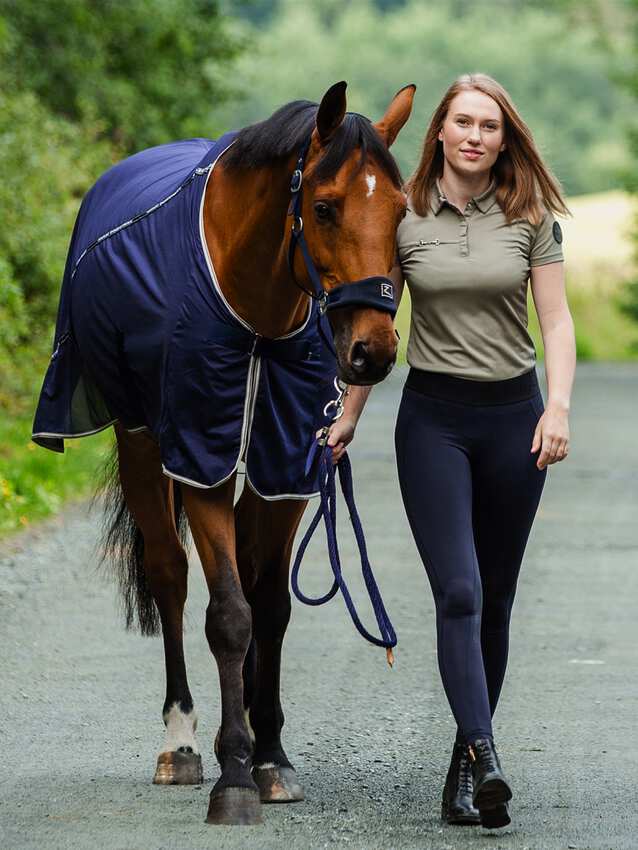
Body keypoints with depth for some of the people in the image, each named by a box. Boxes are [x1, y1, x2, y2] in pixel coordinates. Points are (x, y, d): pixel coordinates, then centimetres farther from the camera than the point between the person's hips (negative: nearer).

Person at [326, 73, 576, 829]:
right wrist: (348, 418, 8)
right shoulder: (401, 218, -1)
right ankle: (484, 761, -26)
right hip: (433, 417, -2)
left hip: (513, 417, 2)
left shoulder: (531, 217, 1)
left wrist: (558, 406, -14)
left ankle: (465, 765, 16)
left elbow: (555, 320, 0)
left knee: (495, 598, 7)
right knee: (459, 593, -15)